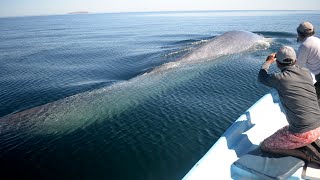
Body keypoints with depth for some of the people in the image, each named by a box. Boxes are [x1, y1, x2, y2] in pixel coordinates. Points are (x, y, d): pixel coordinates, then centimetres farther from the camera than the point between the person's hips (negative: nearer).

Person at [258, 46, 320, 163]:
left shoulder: (279, 78, -14)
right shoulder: (306, 73, 1)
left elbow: (261, 77, 8)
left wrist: (268, 61, 24)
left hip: (302, 134, -7)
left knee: (264, 146, 9)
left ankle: (307, 155, -1)